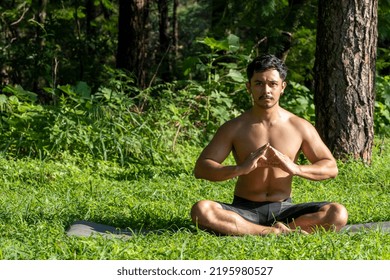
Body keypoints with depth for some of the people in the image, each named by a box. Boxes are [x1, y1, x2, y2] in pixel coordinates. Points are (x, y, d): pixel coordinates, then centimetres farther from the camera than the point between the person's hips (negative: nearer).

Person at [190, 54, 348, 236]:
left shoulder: (300, 127, 2)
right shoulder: (234, 128, -1)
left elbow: (331, 168, 4)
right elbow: (200, 168, -6)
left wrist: (296, 169, -17)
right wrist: (240, 169, -25)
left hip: (283, 209, 1)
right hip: (244, 210, -1)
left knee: (338, 214, -25)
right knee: (200, 210, -32)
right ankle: (280, 232, -32)